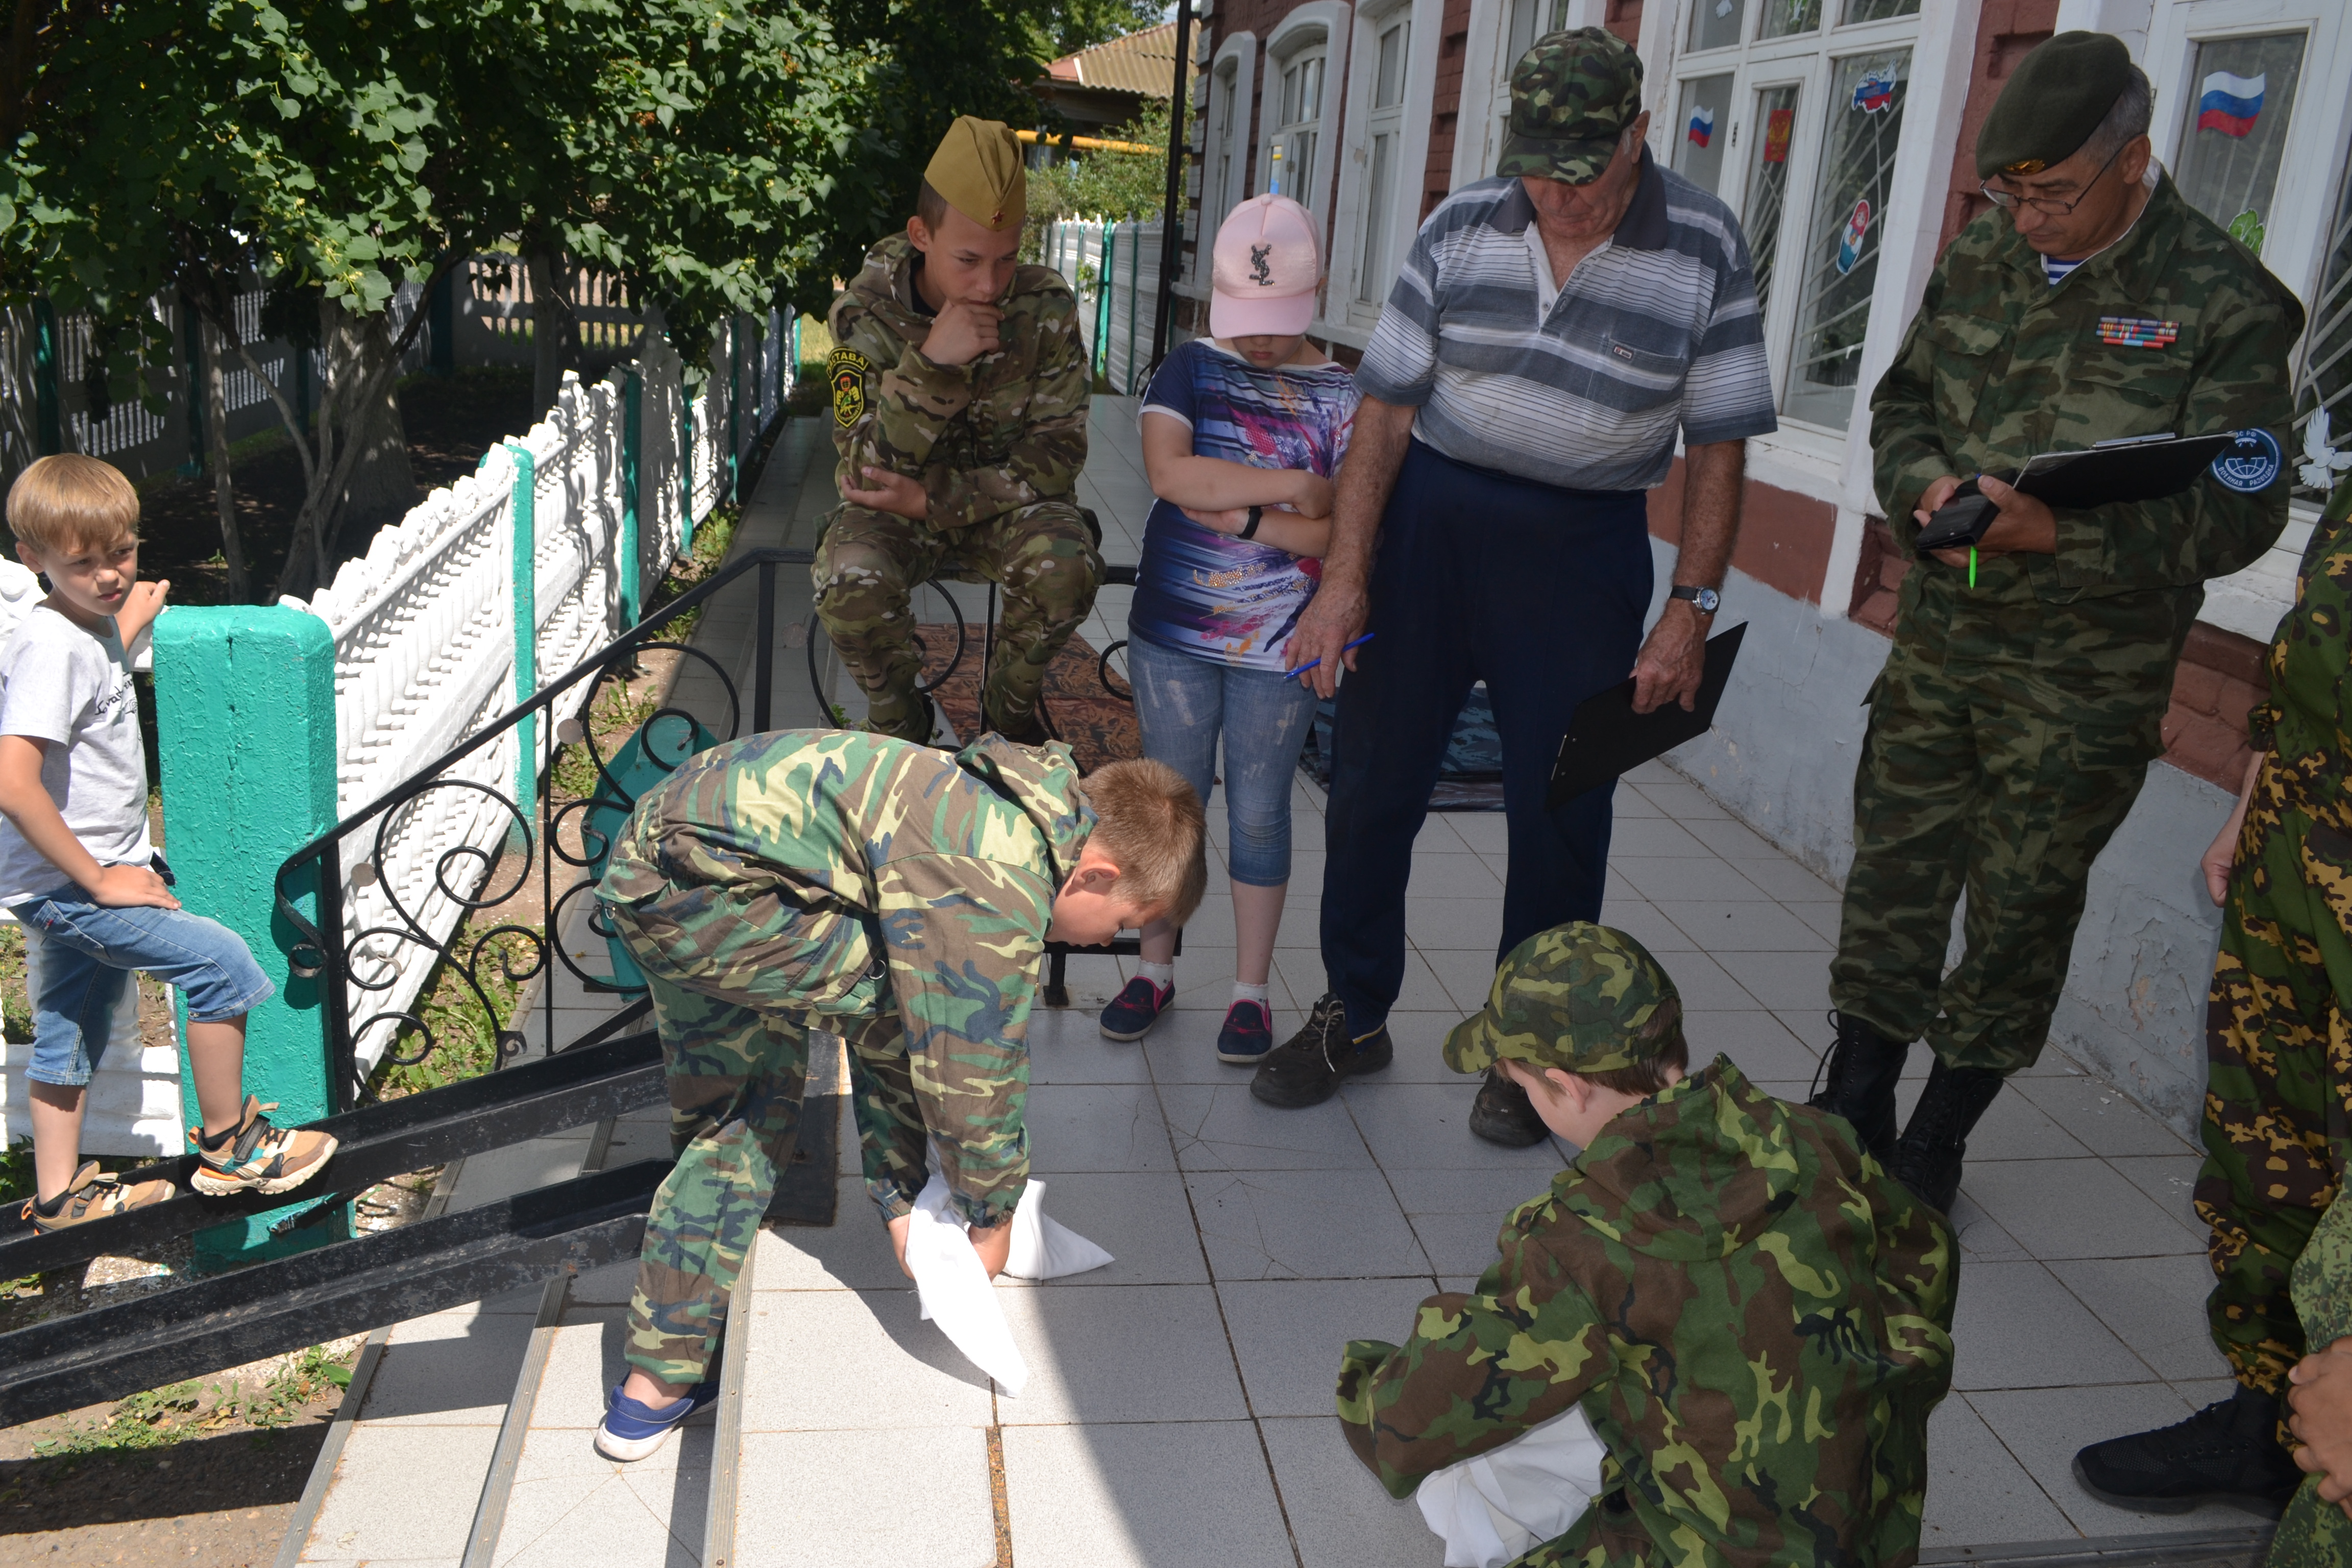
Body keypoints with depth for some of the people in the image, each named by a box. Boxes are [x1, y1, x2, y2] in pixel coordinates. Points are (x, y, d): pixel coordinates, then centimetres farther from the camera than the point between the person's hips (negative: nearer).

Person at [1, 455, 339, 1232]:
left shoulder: (91, 629, 5)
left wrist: (135, 617, 29)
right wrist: (99, 878, -25)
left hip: (85, 877, 10)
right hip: (68, 884, -10)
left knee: (71, 1032, 19)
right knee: (222, 960, -10)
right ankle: (228, 1145, 4)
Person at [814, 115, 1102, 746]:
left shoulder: (1046, 307, -14)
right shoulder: (866, 313, -18)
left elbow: (1057, 452, -13)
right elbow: (868, 472, -24)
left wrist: (935, 500, -25)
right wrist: (930, 364, -39)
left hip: (1003, 503, 1)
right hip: (897, 506, -1)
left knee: (1067, 564, -32)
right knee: (852, 581, -33)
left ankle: (1009, 706, -1)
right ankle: (899, 721, -1)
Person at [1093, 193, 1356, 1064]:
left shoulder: (1342, 397, -2)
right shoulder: (1190, 370, 1)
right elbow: (1168, 474, -18)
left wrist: (1242, 516, -19)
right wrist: (1296, 485, -17)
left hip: (1280, 648, -1)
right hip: (1174, 633, 1)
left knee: (1259, 812, 8)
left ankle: (1251, 990, 22)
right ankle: (1156, 969, 29)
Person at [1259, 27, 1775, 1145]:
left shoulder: (1705, 252, -7)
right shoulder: (1463, 226, -3)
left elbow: (1717, 445, -2)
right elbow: (1386, 408, -2)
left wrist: (1691, 609, -8)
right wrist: (1345, 578, -6)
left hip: (1584, 546, -1)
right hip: (1429, 514, 2)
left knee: (1561, 807, 5)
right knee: (1372, 777, 7)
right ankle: (1353, 1015, 26)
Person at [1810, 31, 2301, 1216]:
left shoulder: (2221, 302, -11)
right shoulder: (1980, 262, 4)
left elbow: (2236, 514, -13)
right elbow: (1900, 407, 13)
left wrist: (2059, 532, -28)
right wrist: (1927, 485, -10)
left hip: (2086, 681, -4)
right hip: (1939, 638, 4)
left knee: (2021, 907, 7)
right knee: (1893, 871, 10)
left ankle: (1938, 1139, 24)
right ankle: (1854, 1107, 26)